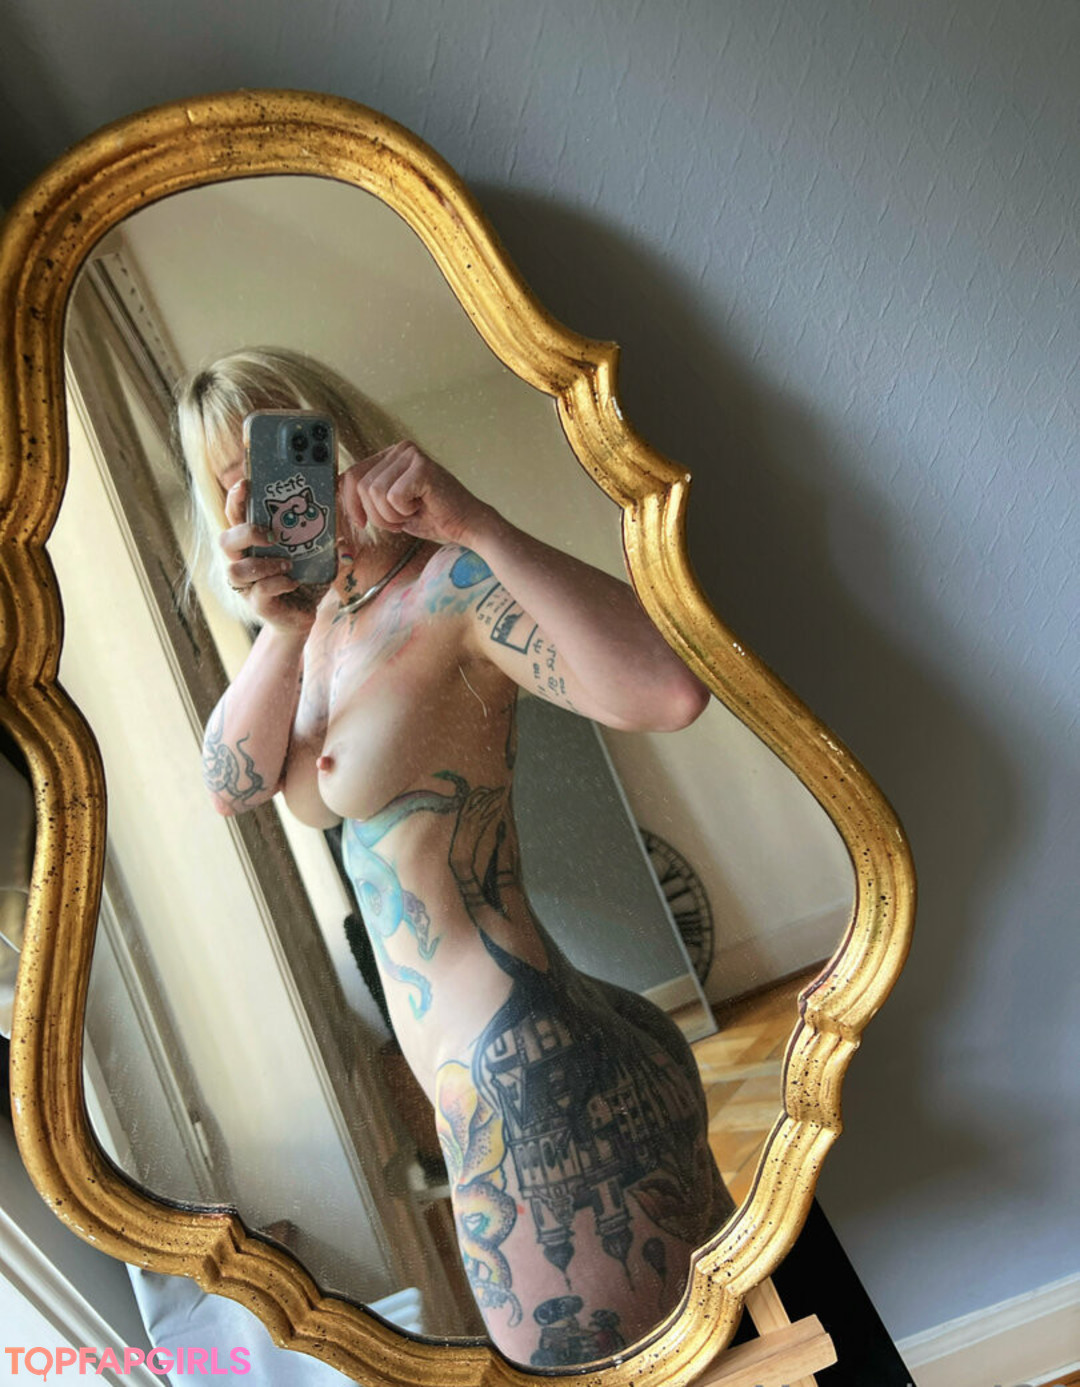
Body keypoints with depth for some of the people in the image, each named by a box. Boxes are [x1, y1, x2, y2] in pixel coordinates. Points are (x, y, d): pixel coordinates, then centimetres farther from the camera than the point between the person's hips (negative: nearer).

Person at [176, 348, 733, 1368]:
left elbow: (666, 691, -31)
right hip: (479, 1067, 9)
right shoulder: (327, 616, 12)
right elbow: (233, 785, 2)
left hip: (522, 1072, -9)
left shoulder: (447, 586, -16)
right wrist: (282, 632, -13)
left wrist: (470, 522, -31)